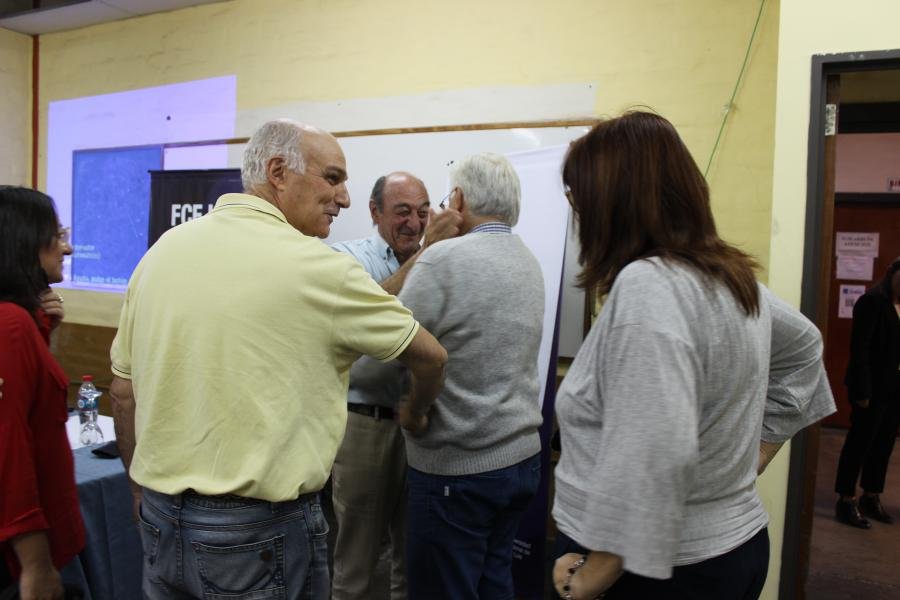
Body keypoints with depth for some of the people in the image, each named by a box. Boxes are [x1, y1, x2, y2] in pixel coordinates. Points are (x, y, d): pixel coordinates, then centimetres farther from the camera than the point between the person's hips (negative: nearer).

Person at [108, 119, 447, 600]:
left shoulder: (162, 250, -1)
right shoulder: (319, 267, -16)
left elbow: (123, 392, 7)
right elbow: (429, 356, -5)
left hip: (161, 520, 6)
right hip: (262, 532, -5)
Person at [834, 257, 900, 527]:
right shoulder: (872, 301, -13)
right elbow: (860, 349, -16)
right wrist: (862, 390, -19)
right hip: (873, 388, -7)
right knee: (860, 442, 2)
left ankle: (871, 498, 28)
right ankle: (846, 501, 13)